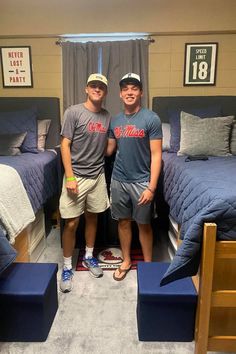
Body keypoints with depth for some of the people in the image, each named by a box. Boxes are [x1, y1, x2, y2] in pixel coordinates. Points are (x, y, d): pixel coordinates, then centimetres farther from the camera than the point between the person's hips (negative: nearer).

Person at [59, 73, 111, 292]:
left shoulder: (107, 117, 6)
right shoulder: (73, 112, -9)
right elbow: (65, 146, -12)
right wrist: (69, 177, -17)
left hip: (97, 175, 5)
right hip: (76, 175, -4)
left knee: (92, 217, 16)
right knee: (71, 223, 1)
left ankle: (88, 257, 35)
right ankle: (67, 267, 19)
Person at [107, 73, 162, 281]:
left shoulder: (151, 119, -10)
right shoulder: (115, 121, 5)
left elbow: (156, 155, -13)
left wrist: (151, 187, -17)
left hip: (141, 182, -4)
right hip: (118, 181, 5)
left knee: (144, 224, 9)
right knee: (123, 221, 15)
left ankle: (148, 264, 30)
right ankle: (126, 261, 34)